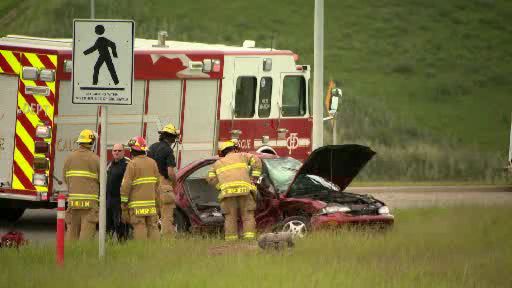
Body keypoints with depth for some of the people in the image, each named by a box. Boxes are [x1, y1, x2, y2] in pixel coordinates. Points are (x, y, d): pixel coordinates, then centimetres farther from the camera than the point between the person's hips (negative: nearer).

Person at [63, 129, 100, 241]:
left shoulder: (69, 157, 5)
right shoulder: (95, 159, -5)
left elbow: (66, 178, 9)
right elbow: (101, 180, 0)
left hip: (73, 199, 4)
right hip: (89, 200, -4)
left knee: (72, 231, 10)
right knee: (87, 232, -3)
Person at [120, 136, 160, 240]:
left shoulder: (132, 164, -9)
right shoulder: (152, 163, 8)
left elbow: (126, 186, -11)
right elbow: (157, 183, 12)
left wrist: (124, 205, -6)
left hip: (137, 204, -5)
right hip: (151, 203, 5)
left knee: (139, 229, -4)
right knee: (153, 228, 8)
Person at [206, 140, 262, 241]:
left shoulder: (218, 163, 26)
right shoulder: (242, 156, 22)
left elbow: (211, 178, 14)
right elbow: (256, 161, 8)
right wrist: (254, 178, 10)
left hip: (227, 191, 1)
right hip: (245, 190, -1)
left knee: (230, 219, 4)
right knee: (248, 217, 1)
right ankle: (249, 240, -12)